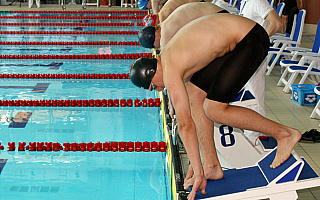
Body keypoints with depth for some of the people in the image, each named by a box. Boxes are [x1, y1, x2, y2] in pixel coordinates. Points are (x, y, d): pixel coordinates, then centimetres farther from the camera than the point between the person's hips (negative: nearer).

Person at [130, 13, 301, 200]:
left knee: (214, 109, -11)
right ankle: (212, 166, 12)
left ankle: (284, 134, -1)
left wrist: (198, 174, -12)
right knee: (195, 93, 7)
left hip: (252, 39, -10)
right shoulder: (165, 54, 12)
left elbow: (186, 125, -16)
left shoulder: (170, 73, -16)